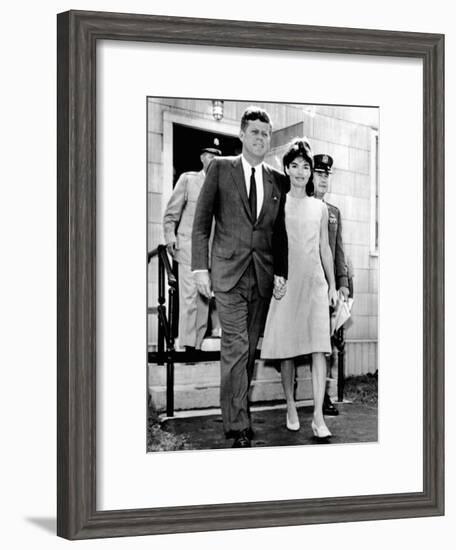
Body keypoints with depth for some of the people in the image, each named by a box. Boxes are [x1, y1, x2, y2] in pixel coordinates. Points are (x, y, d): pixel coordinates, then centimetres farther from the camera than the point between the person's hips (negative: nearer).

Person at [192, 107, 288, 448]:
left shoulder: (277, 181, 12)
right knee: (236, 346, -10)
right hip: (228, 272, -3)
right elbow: (202, 221, 2)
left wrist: (281, 272, 4)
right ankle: (238, 426, -8)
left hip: (263, 275, 4)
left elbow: (280, 231, 14)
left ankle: (237, 404, 19)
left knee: (250, 348, 6)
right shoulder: (220, 169, 4)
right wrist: (200, 267, -5)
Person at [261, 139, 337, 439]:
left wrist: (332, 284, 13)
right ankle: (291, 407, 15)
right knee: (287, 347, 2)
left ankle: (318, 416, -12)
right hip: (285, 280, -1)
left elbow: (325, 248, 16)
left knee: (319, 346, -9)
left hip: (315, 281, 1)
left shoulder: (320, 207, 13)